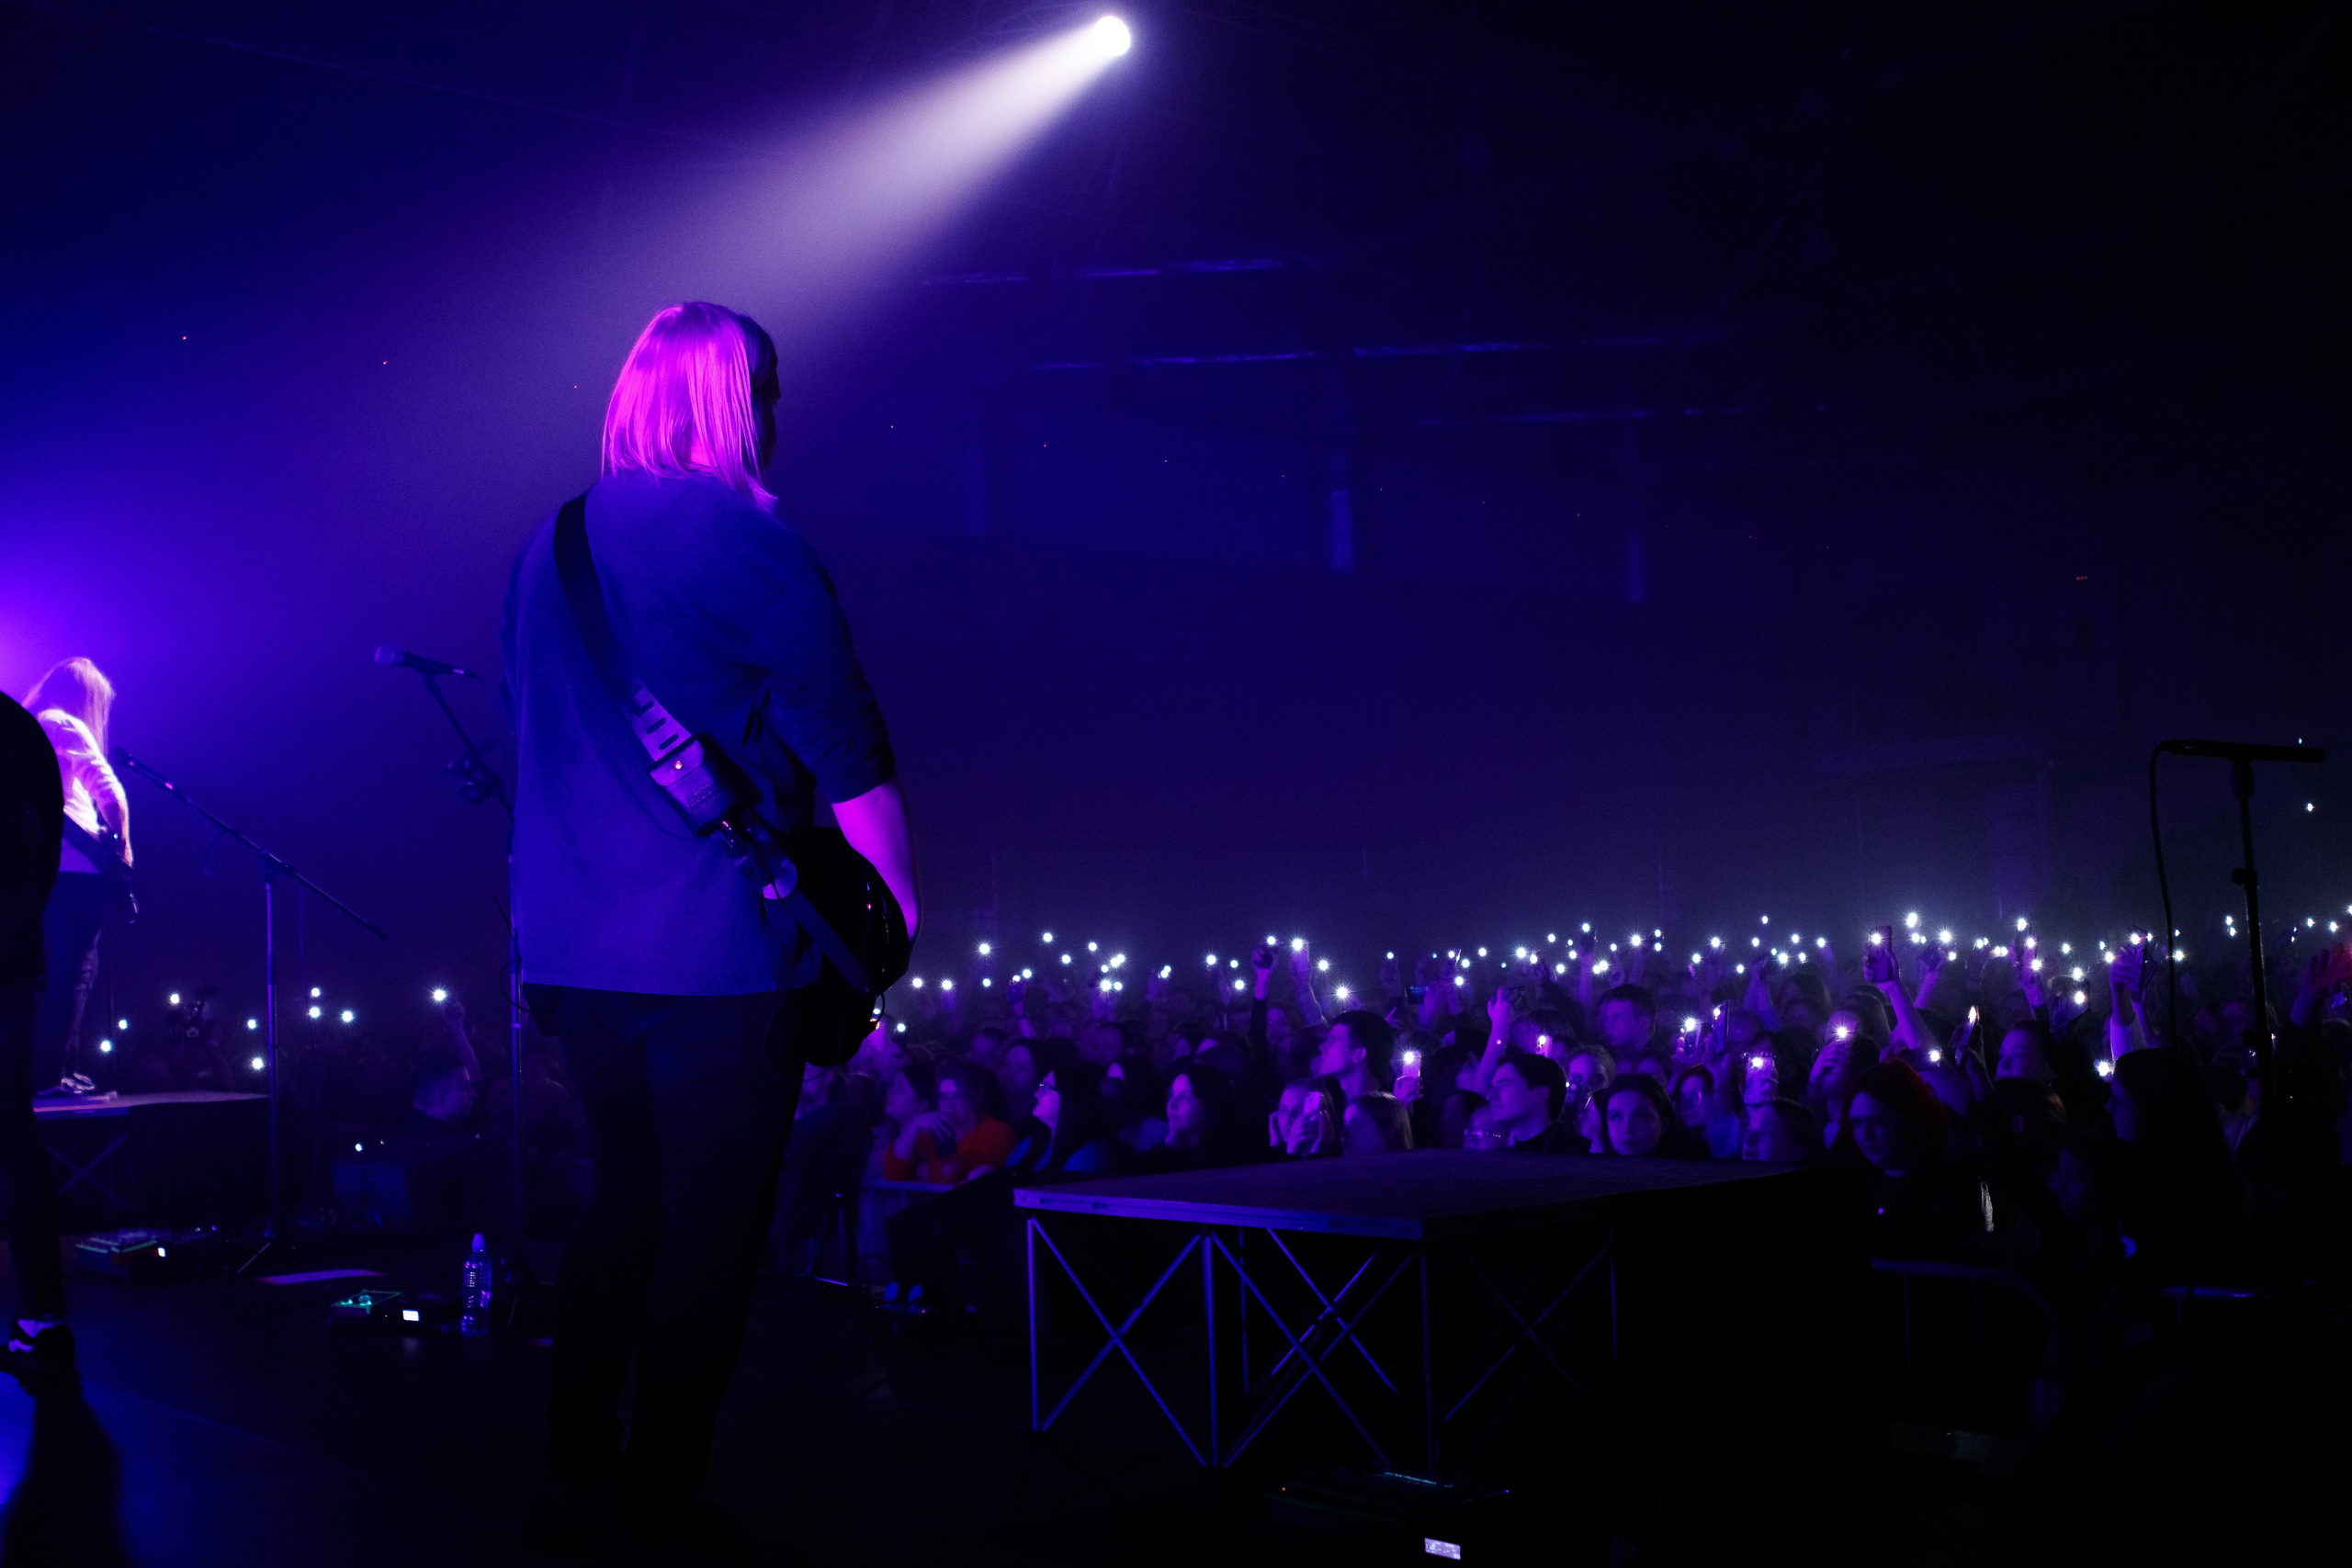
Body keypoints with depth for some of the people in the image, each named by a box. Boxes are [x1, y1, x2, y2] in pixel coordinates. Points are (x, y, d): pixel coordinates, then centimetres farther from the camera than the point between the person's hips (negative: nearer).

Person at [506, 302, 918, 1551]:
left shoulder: (549, 545, 12)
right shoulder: (744, 540, -10)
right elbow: (844, 740, -11)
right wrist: (894, 897, 0)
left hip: (569, 945, 8)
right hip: (715, 948, -7)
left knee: (623, 1206, 19)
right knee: (709, 1233, 3)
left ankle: (578, 1488, 23)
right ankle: (662, 1499, 9)